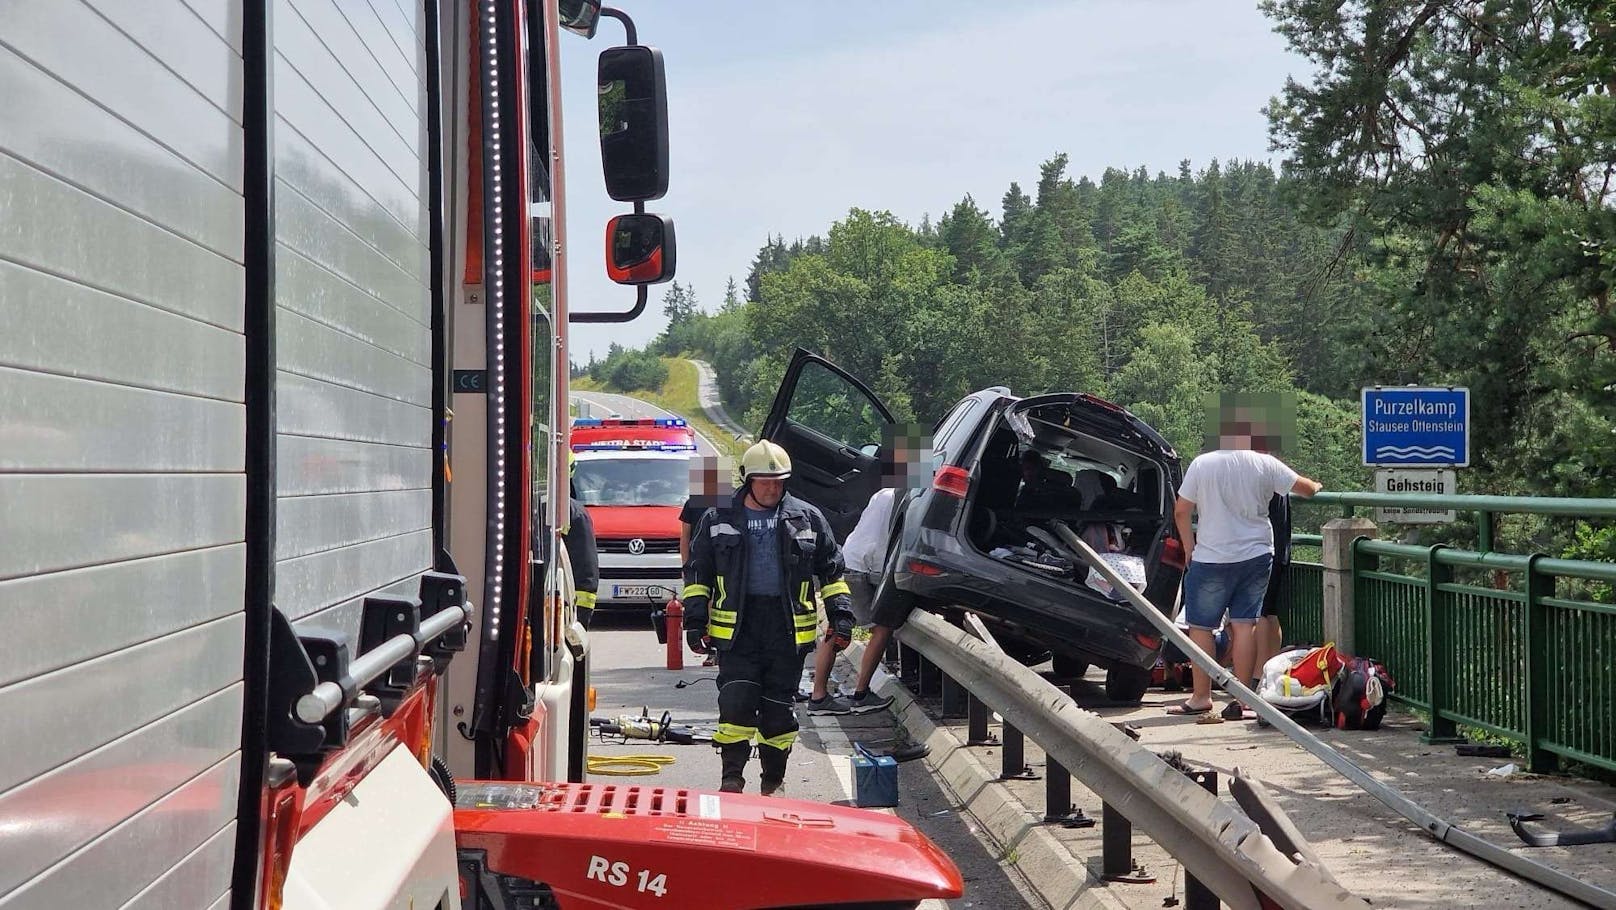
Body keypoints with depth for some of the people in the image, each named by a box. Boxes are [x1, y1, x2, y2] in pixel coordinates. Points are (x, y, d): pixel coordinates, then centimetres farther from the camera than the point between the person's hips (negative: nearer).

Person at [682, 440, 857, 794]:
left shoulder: (807, 519, 7)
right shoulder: (718, 521, 5)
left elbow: (832, 571, 13)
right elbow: (697, 574, 9)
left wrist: (841, 617, 5)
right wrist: (695, 621, 1)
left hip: (788, 628, 1)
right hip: (737, 627, -1)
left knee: (779, 708, 6)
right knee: (736, 703, -11)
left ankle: (773, 782, 18)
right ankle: (731, 777, -1)